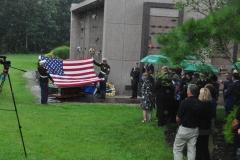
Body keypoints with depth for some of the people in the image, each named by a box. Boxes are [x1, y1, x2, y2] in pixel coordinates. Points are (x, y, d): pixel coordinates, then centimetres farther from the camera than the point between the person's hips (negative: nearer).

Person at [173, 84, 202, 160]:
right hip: (195, 129, 5)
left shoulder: (185, 102, -19)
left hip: (184, 129, -5)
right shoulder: (200, 103, -4)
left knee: (177, 149, 9)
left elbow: (178, 118, -15)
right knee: (192, 150, 11)